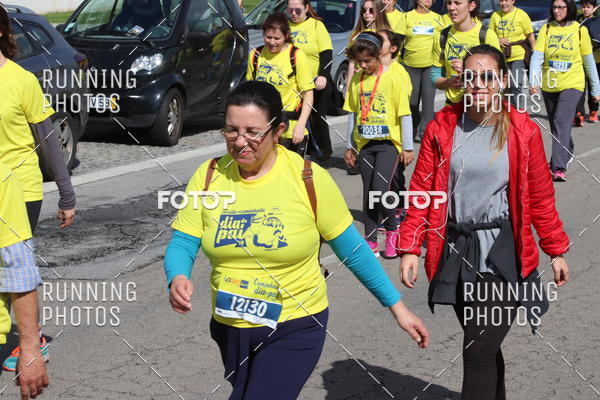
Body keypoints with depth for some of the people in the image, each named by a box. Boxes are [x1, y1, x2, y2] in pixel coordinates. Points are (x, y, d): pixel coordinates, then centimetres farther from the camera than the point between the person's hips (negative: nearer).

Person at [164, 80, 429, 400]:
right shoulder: (210, 176, -8)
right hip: (229, 326, 4)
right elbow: (182, 244, -7)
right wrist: (178, 279, -29)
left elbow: (351, 248, -8)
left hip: (294, 328, -4)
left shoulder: (309, 179, -15)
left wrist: (396, 306, -5)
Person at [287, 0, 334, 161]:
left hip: (316, 81, -3)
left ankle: (324, 149, 22)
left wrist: (323, 76, -18)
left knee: (317, 118, 6)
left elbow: (326, 53, -6)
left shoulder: (316, 25, -2)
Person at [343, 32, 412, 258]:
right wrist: (349, 146, 13)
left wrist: (407, 147, -5)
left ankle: (392, 230, 9)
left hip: (388, 142, -4)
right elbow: (352, 114, 12)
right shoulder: (356, 81, 5)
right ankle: (370, 240, 15)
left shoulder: (393, 78, -8)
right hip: (365, 143, 4)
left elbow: (405, 114, -6)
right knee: (368, 192, 7)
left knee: (380, 189, -15)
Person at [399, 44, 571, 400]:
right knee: (483, 346, 19)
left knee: (479, 350, -10)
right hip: (456, 251, 3)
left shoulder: (523, 131, -7)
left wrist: (556, 251, 7)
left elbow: (541, 197, 2)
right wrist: (410, 248, -6)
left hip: (503, 254, -3)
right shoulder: (443, 127, -2)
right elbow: (422, 190, 0)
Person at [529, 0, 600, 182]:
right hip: (549, 86, 3)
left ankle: (559, 168, -21)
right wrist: (534, 82, -23)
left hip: (572, 85, -3)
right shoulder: (546, 29, 0)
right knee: (555, 125, 16)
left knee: (561, 123, -18)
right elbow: (537, 57, -9)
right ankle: (567, 154, 40)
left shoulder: (580, 30, -3)